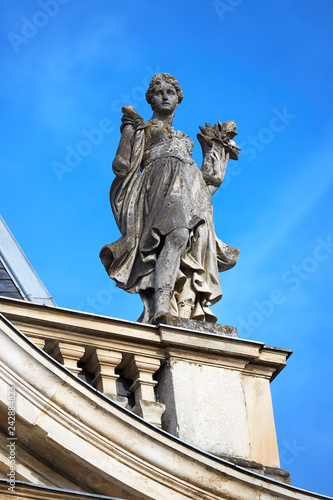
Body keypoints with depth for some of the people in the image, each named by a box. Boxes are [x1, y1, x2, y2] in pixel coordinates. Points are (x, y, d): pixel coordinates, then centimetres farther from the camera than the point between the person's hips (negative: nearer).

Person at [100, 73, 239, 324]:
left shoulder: (184, 139, 36)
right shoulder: (142, 129, 22)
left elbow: (209, 180, 30)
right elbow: (122, 166, 6)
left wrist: (212, 148, 35)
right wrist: (129, 129, 2)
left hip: (190, 193, 6)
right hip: (160, 187, -6)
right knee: (178, 233, -36)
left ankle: (187, 310, -32)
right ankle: (160, 306, -50)